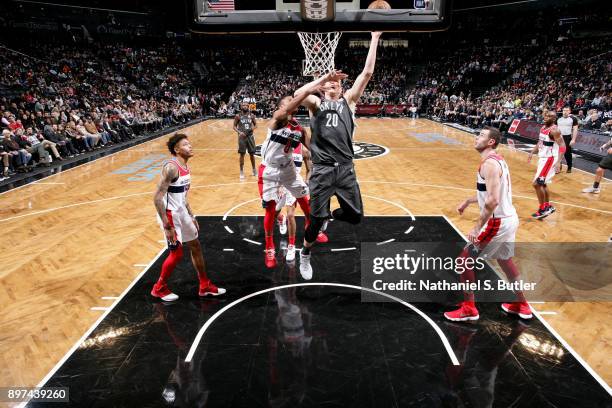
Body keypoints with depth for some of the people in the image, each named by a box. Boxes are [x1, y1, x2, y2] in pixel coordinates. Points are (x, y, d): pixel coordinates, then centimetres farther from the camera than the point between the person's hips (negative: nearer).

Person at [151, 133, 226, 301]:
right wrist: (167, 226, -25)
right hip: (170, 214, -9)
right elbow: (157, 198, -24)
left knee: (195, 246, 14)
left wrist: (191, 216, 18)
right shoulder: (171, 167, -22)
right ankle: (159, 288, 22)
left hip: (182, 213, 9)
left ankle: (205, 286, 27)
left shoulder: (185, 168, 7)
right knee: (177, 253, -1)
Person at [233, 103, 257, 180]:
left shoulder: (251, 115, 3)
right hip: (242, 137, -2)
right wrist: (239, 132, -18)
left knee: (252, 154, 9)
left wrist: (253, 128, -12)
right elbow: (234, 126, 0)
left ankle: (254, 170, 25)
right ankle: (241, 172, 10)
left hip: (250, 136, 2)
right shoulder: (238, 116, -3)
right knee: (242, 154, 1)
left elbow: (255, 125, 10)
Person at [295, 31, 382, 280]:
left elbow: (367, 73, 5)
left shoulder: (348, 100, 14)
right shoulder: (316, 103, 9)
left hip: (345, 168, 3)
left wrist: (374, 39, 4)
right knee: (317, 218, 1)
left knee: (355, 216, 6)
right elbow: (298, 94, -14)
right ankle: (305, 256, 26)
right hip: (322, 169, -2)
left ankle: (330, 214, 40)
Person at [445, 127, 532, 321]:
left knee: (465, 258, 1)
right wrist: (468, 201, 29)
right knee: (504, 260, 26)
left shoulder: (489, 163, -20)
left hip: (497, 222, -10)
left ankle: (469, 309, 10)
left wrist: (478, 227, -24)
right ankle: (521, 305, 40)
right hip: (509, 218, 10)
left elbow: (493, 200, -28)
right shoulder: (497, 160, 12)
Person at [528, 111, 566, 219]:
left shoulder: (554, 130, -18)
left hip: (549, 159, -9)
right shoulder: (543, 128, 9)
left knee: (537, 183, -11)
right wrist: (532, 153, 16)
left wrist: (558, 161, -34)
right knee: (542, 183, 17)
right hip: (542, 158, 9)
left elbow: (562, 146, -23)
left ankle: (543, 209, 0)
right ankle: (548, 206, 31)